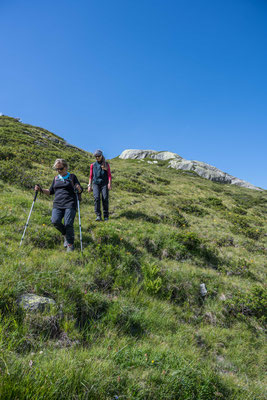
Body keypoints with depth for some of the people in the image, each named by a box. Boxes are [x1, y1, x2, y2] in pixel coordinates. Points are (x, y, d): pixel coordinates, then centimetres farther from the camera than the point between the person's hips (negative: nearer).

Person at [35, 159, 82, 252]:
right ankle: (65, 234, 11)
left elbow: (80, 191, 8)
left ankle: (70, 244, 7)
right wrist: (41, 190, 9)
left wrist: (79, 189, -16)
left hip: (70, 204, -3)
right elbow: (50, 192, 25)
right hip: (57, 204, 4)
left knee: (68, 224, -13)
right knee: (55, 221, -18)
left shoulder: (72, 177, 9)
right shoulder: (56, 178, 19)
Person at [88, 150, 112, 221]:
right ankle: (98, 216, -15)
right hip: (96, 183, 1)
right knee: (96, 198, -16)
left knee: (105, 198, -8)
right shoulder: (93, 165, 16)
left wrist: (109, 183, -5)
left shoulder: (106, 164, 13)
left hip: (104, 184, -1)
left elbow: (109, 175, 8)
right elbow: (91, 176, 17)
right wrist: (89, 186, 9)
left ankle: (106, 216, 2)